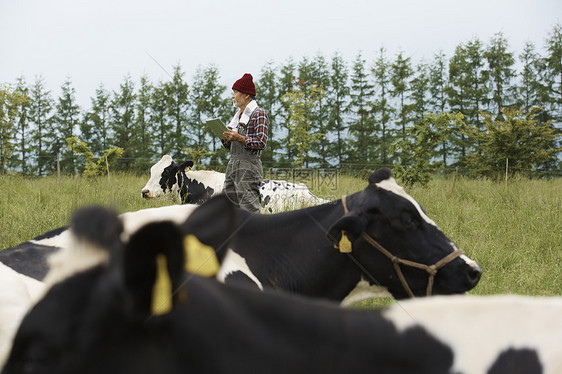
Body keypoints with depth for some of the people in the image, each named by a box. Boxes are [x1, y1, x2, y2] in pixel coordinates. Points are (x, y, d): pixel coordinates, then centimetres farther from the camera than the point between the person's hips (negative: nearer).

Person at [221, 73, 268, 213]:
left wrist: (239, 138, -19)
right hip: (233, 164, 9)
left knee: (249, 207, -11)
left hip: (248, 166, -9)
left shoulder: (259, 114, -6)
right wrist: (225, 138, 2)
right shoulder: (238, 115, 20)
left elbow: (261, 142, -16)